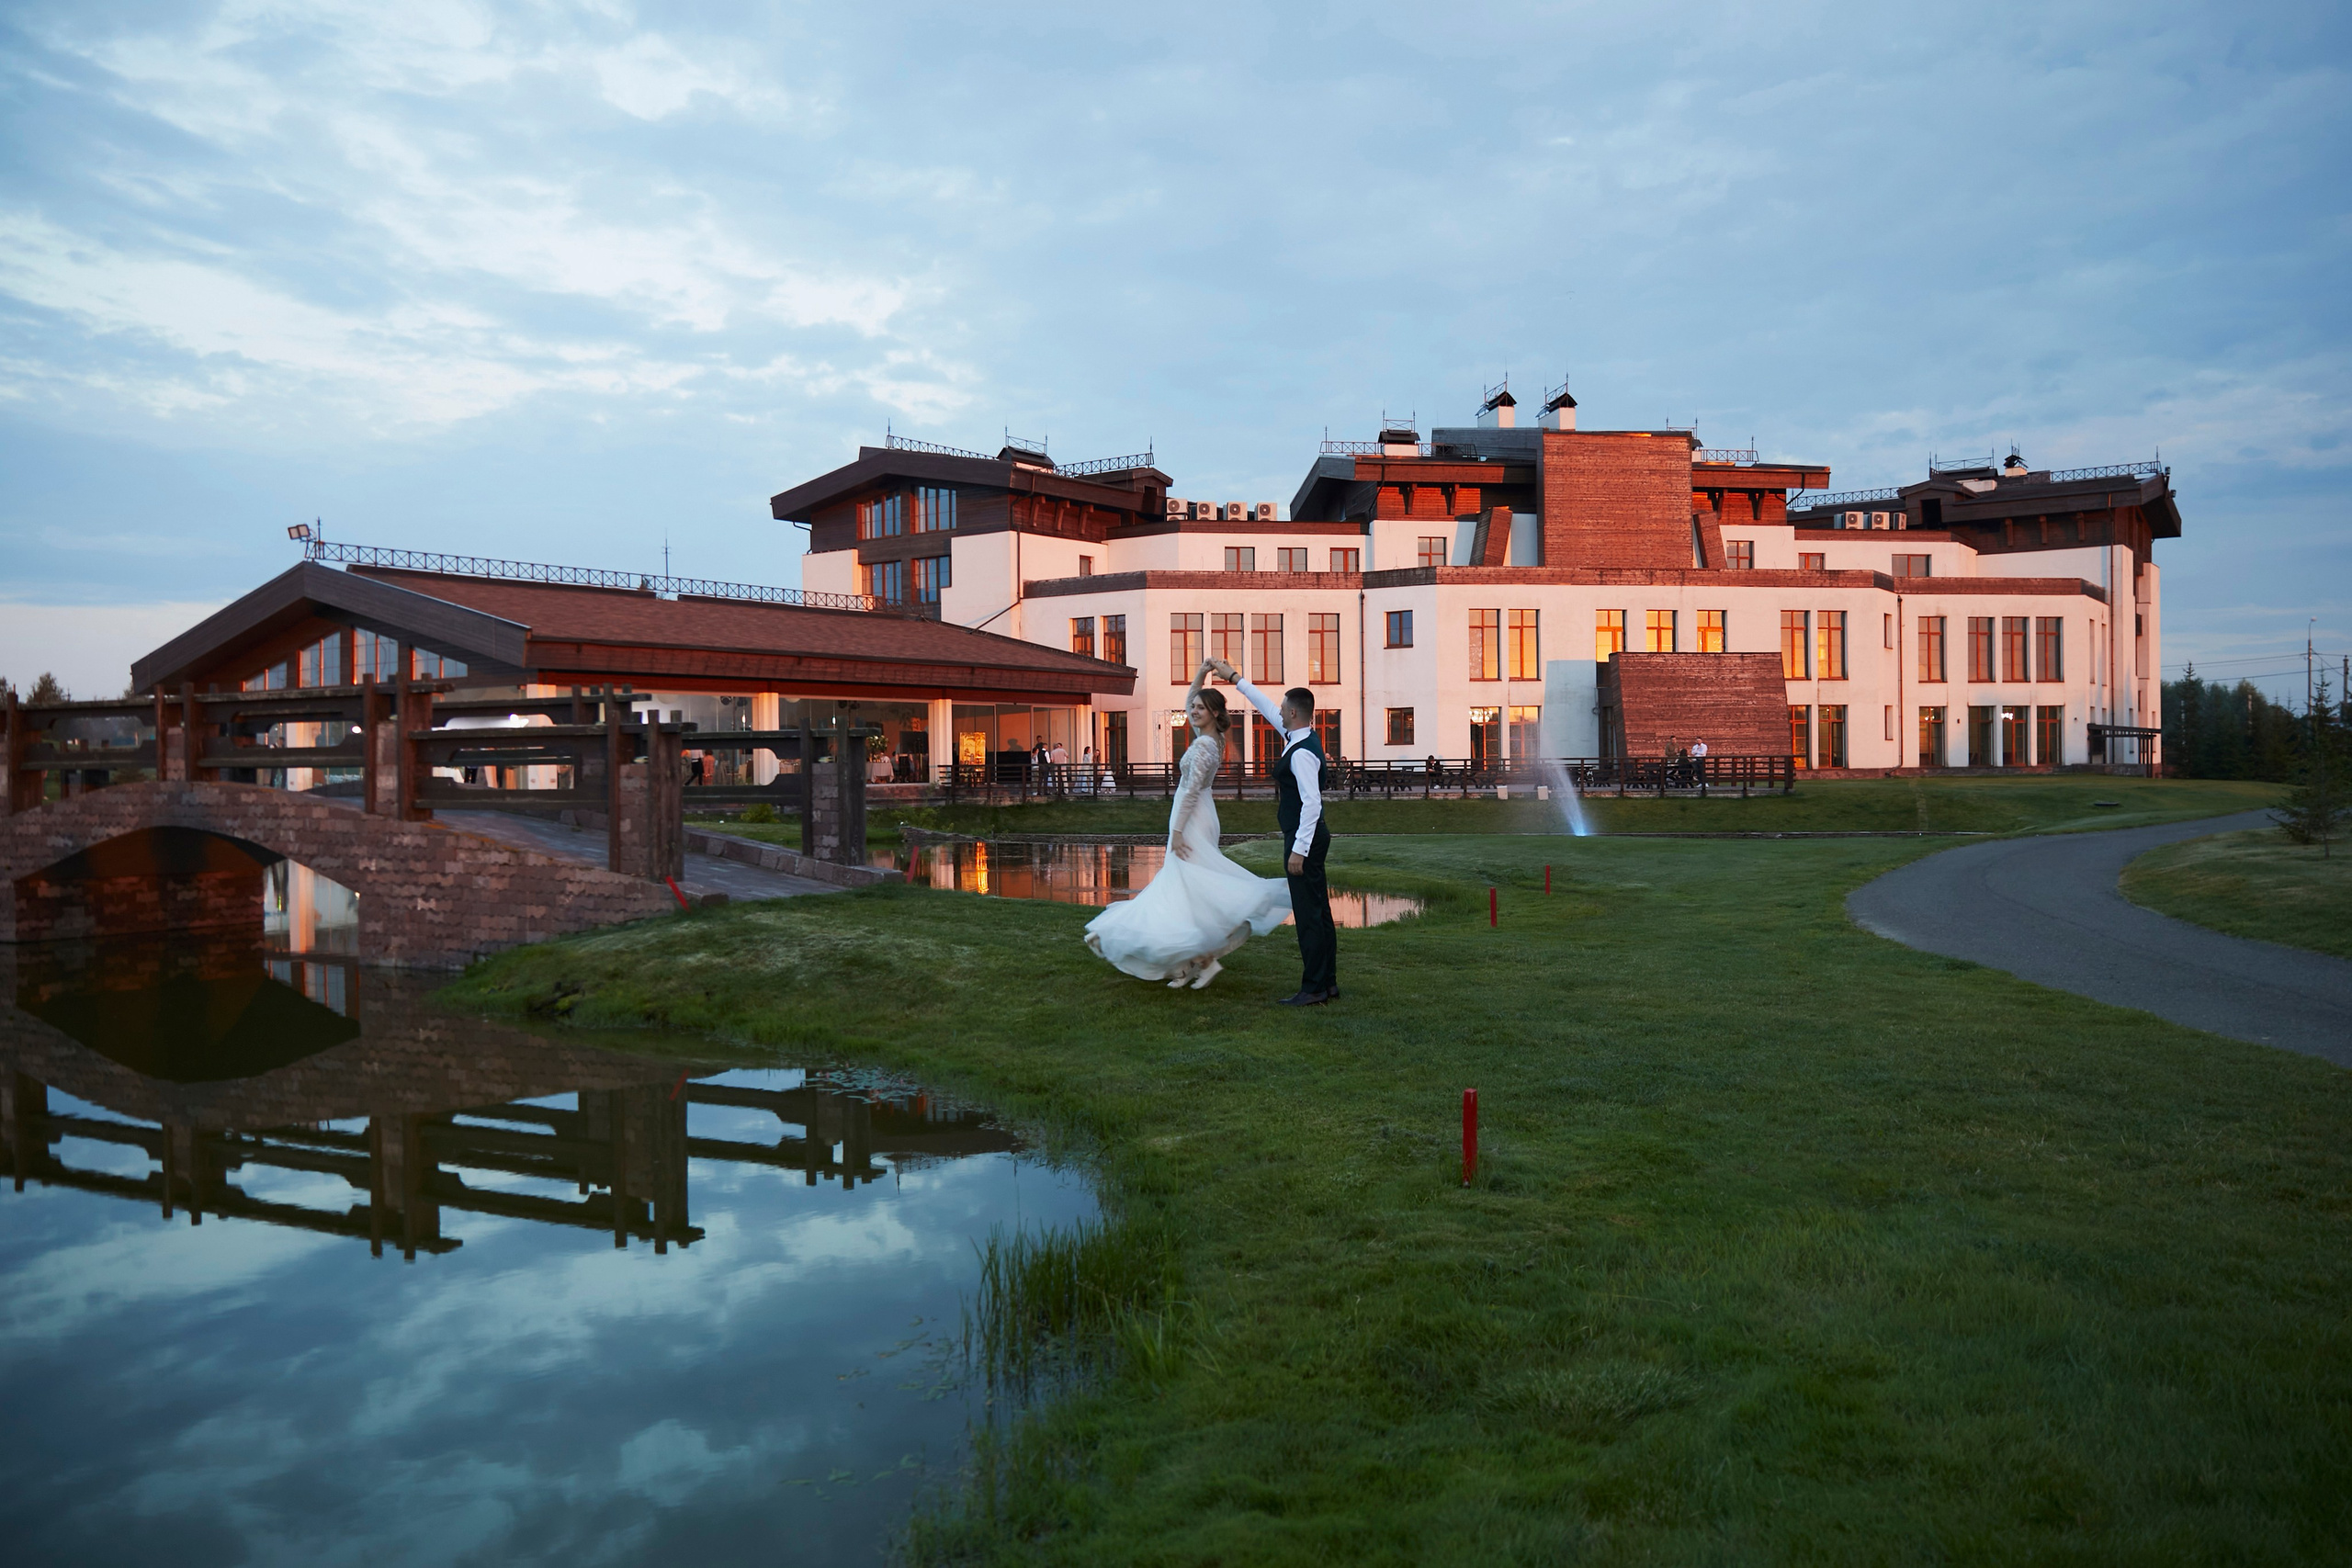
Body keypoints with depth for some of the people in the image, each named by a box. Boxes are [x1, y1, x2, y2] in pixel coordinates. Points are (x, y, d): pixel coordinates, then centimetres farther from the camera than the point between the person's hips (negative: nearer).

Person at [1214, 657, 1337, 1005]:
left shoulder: (1302, 753, -19)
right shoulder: (1299, 737, 10)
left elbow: (1312, 802, -24)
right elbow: (1266, 708, 23)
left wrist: (1299, 849, -25)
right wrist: (1234, 677, 28)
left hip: (1305, 839, -10)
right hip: (1311, 837, 10)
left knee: (1308, 914, -6)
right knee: (1319, 912, 13)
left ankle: (1313, 989, -3)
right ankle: (1327, 983, 19)